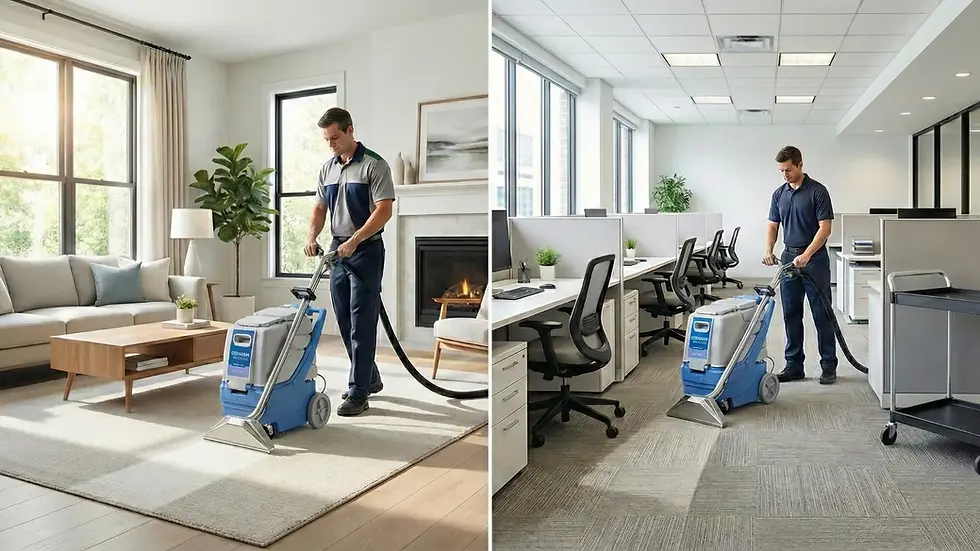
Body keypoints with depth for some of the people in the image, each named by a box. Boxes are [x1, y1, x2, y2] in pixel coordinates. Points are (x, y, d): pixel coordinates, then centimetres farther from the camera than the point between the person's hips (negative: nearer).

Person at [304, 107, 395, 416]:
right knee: (345, 322, 11)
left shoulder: (374, 165, -10)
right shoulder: (327, 168, 12)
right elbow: (320, 208, 16)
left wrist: (354, 240, -24)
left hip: (366, 251, -8)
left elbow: (384, 210, -17)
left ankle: (358, 394, -2)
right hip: (337, 251, 8)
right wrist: (312, 237, -1)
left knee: (362, 324, -7)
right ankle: (370, 378, 26)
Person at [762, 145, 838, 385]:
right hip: (788, 259, 5)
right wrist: (768, 250, -8)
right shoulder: (779, 194, 9)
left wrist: (806, 255, -23)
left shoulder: (818, 191, -8)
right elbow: (773, 226, 10)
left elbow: (825, 228, -13)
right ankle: (794, 366, 13)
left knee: (822, 315, 0)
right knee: (791, 316, 6)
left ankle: (829, 366, 10)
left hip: (815, 259, -5)